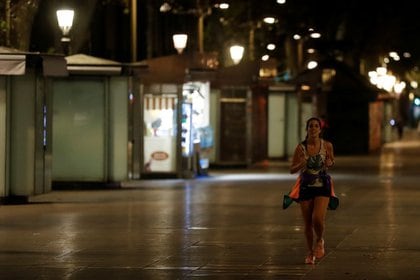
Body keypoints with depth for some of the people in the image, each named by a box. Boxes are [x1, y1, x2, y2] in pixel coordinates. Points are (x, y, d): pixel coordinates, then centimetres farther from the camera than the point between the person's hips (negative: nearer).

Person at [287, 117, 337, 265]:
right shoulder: (300, 147, -8)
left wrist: (329, 163, -11)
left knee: (318, 219, -19)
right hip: (306, 186, 1)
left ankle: (319, 241, 13)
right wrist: (300, 164, -23)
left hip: (322, 186, -1)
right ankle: (310, 252, 27)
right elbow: (292, 170, -2)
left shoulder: (327, 145, -6)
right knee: (308, 223, 6)